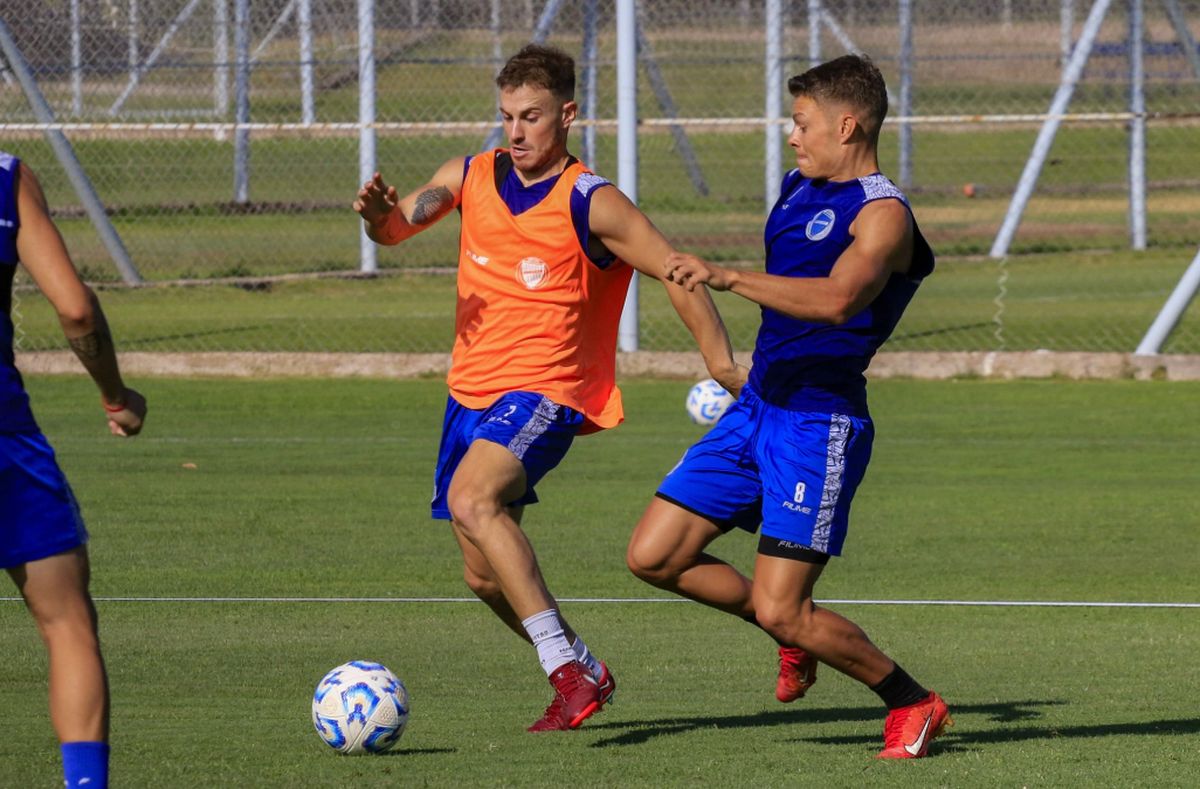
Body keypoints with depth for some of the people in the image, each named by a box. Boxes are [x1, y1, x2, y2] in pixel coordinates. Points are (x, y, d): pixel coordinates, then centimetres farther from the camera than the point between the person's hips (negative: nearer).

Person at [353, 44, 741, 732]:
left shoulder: (591, 205, -10)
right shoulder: (470, 178, 7)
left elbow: (677, 273, -9)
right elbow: (401, 225, -3)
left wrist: (724, 367, -13)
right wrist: (380, 215, -27)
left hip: (543, 391, -7)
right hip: (472, 390, 7)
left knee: (472, 500, -33)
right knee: (486, 576, 11)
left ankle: (567, 672, -35)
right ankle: (585, 670, 34)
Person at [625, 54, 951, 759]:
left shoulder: (883, 213, -14)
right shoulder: (800, 189, 14)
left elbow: (837, 299, -34)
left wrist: (728, 278, -40)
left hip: (819, 424, -9)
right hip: (756, 409, 9)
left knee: (780, 611, -13)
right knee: (653, 555, 3)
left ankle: (915, 705, 8)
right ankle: (799, 635, 21)